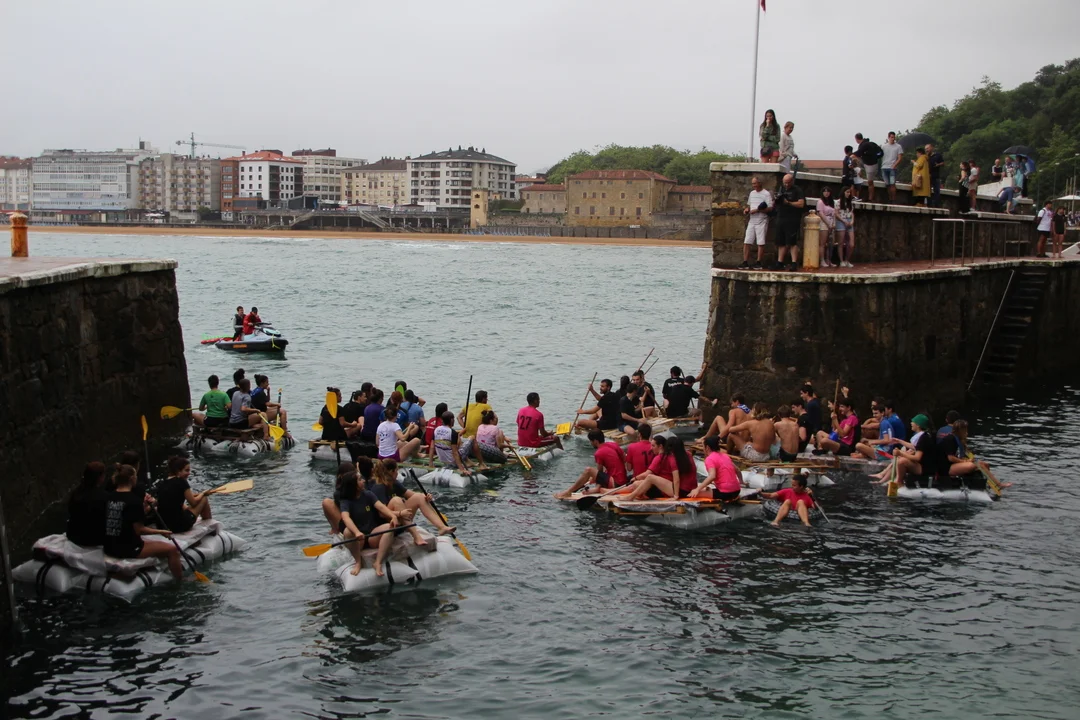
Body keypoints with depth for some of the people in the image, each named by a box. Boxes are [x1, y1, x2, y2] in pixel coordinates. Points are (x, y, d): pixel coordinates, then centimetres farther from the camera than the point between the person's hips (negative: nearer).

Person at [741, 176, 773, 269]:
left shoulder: (766, 194, -6)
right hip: (752, 221, 6)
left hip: (762, 221, -6)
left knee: (760, 243, -2)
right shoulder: (752, 193, 16)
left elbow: (770, 208, -13)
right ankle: (745, 263, 1)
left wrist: (757, 210, -19)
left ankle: (758, 263, 3)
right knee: (746, 242, 0)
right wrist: (746, 209, 5)